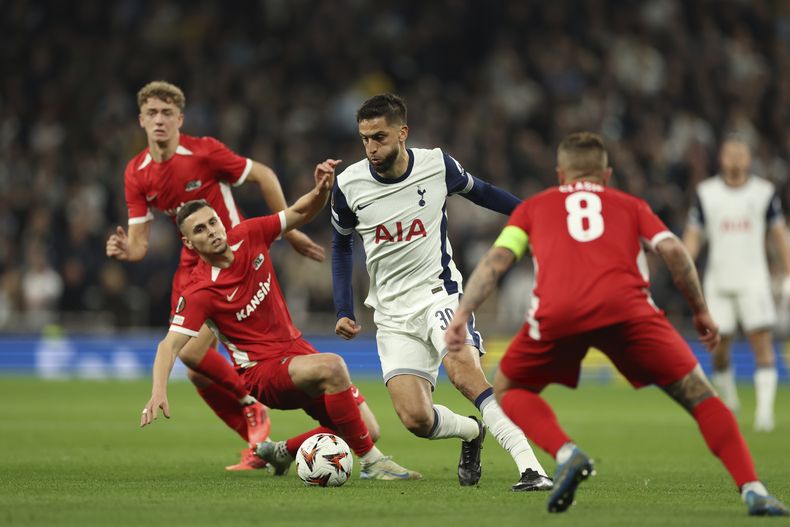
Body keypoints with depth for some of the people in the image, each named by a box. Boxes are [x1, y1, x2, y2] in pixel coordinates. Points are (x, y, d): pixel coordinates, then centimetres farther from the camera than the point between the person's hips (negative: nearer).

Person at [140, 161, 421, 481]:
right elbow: (171, 344, -23)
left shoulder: (248, 236, -3)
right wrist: (159, 390, -38)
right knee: (331, 366, -35)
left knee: (364, 429, 2)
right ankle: (372, 463, -25)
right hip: (263, 371, -7)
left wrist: (322, 190, -13)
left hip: (295, 348, 7)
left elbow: (301, 213, 8)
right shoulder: (200, 292, -18)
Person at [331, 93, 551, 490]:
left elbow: (476, 190, 15)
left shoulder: (438, 165, -7)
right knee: (415, 418, -15)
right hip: (393, 313, 2)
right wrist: (344, 312, 7)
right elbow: (341, 245, 13)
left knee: (463, 370, -32)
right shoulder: (349, 186, -6)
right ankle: (472, 432, 20)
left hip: (439, 291, -2)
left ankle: (530, 467, -32)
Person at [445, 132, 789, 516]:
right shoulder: (630, 205, 31)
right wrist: (701, 311, 24)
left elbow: (496, 259, 17)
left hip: (557, 312, 0)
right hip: (626, 307, 0)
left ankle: (565, 454, -3)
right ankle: (753, 491, -3)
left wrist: (462, 314, 12)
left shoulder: (533, 207, 32)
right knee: (698, 395, 12)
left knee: (509, 391, 23)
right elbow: (673, 250, 16)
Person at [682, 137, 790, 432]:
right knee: (719, 347, 0)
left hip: (754, 280, -1)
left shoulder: (764, 192, 5)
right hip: (718, 282, 1)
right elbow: (693, 235, 7)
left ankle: (765, 410, -17)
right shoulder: (706, 193, 5)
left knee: (762, 342, -13)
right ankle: (728, 401, 24)